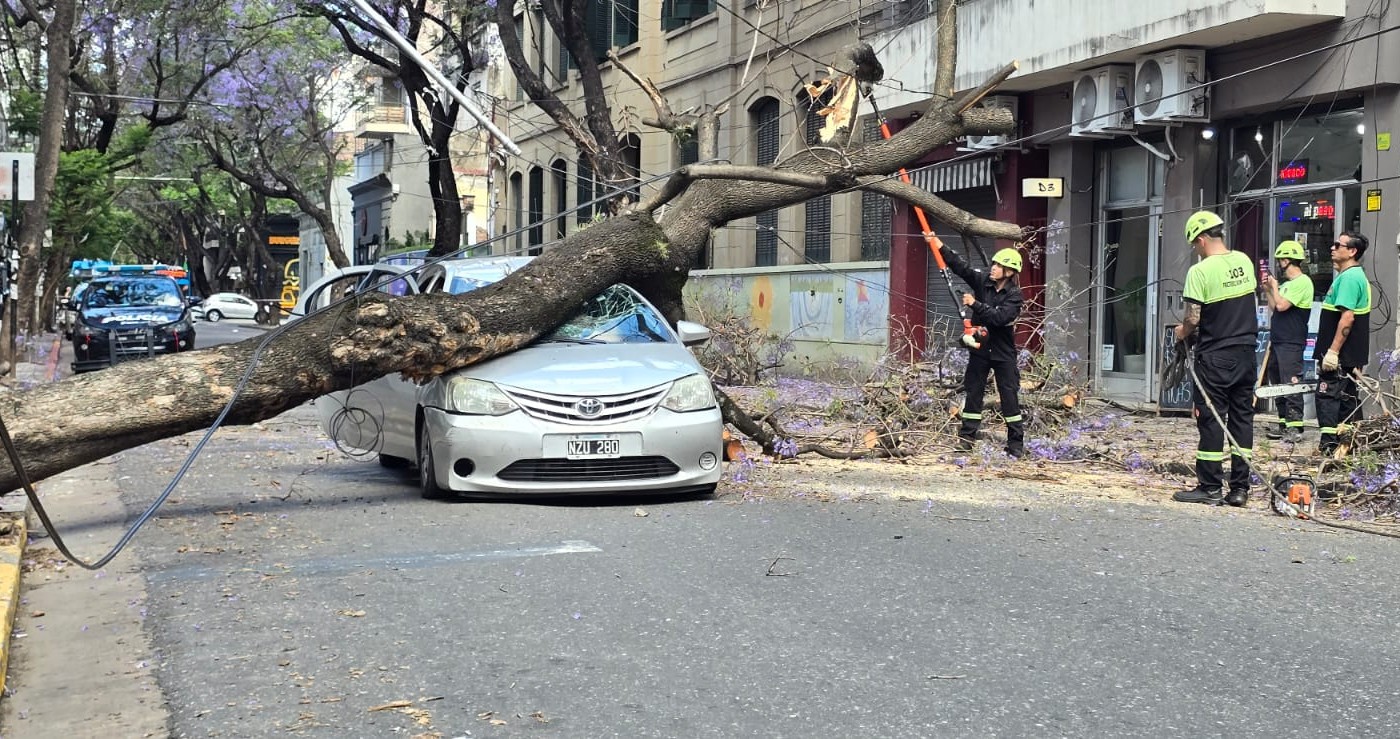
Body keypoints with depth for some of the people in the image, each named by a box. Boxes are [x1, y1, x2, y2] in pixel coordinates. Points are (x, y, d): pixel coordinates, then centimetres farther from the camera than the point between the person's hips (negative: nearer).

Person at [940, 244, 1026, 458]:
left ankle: (1016, 443, 4)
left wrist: (975, 304, -25)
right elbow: (960, 267, -8)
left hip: (1003, 352, -4)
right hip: (979, 348, 4)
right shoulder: (982, 282, 0)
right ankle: (966, 438, 9)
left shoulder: (1014, 295, -12)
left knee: (1009, 397, -1)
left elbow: (1000, 317, -26)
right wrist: (940, 248, -19)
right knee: (973, 393, 5)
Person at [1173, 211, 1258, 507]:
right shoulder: (1244, 261, 5)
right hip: (1246, 352, 6)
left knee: (1210, 419, 1)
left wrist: (1181, 332, 4)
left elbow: (1193, 318, -16)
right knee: (1242, 416, 9)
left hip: (1215, 357, -6)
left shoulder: (1200, 271, -15)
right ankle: (1240, 488, 12)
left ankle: (1210, 488, 3)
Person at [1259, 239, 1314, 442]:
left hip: (1291, 343, -10)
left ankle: (1295, 427, -14)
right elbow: (1274, 307, 21)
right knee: (1278, 384, 12)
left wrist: (1274, 286, -5)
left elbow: (1281, 305, -19)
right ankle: (1284, 424, 17)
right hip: (1277, 341, 10)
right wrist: (1267, 290, 14)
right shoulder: (1286, 283, 17)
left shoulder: (1302, 282, -11)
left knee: (1291, 385, -12)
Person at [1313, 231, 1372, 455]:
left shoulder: (1349, 278, -17)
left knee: (1328, 397, -9)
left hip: (1339, 355, -10)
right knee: (1348, 397, 14)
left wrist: (1333, 351, -25)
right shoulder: (1356, 276, 17)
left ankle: (1329, 446, -11)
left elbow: (1347, 317, -25)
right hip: (1350, 356, 10)